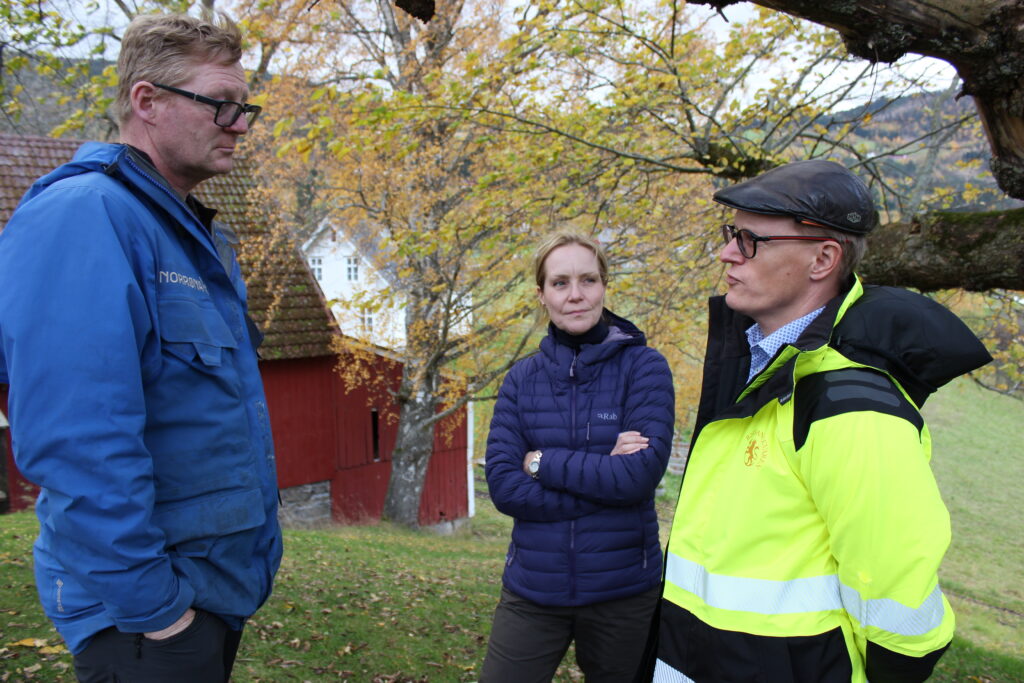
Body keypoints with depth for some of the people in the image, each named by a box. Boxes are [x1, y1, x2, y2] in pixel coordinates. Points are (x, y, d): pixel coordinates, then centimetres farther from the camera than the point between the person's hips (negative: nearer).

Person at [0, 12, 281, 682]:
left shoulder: (204, 236, 11)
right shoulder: (81, 216, -19)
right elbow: (77, 444, -27)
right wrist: (149, 606, -22)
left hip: (224, 589, 9)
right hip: (145, 615, -9)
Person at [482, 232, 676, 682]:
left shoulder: (644, 367, -6)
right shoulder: (522, 378, 2)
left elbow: (640, 475, -17)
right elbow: (503, 486, -8)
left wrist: (542, 462, -11)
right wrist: (602, 474, -16)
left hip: (622, 590, -1)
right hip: (532, 589, 2)